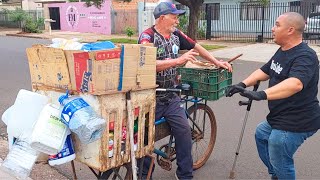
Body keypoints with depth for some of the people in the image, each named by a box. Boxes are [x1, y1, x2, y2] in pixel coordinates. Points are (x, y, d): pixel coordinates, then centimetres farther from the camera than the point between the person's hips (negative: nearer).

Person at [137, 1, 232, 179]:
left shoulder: (176, 34, 5)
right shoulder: (147, 36, -14)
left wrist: (217, 62, 17)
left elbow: (196, 47, 17)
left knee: (184, 131, 0)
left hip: (171, 97, 6)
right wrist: (179, 60, -32)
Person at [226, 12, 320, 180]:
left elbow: (295, 84, -41)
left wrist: (262, 94, -54)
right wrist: (243, 84, -5)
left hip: (295, 123, -11)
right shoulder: (282, 51, 8)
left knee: (280, 165, -4)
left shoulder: (305, 57, -24)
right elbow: (264, 71, 11)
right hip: (279, 118, 11)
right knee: (261, 134, 29)